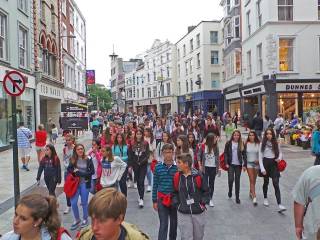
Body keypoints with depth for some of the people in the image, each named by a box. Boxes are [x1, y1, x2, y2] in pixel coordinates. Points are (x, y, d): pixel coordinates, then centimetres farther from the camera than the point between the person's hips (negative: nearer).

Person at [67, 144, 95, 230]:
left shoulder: (88, 159, -8)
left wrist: (81, 173, -15)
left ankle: (85, 219, 30)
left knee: (84, 202, 9)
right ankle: (77, 219, 25)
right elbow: (69, 169, 6)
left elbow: (92, 171, -8)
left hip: (85, 184, -2)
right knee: (73, 203, 2)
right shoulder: (73, 159, 0)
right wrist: (74, 171, -14)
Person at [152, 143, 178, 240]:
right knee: (163, 225, -2)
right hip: (162, 199, -1)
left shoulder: (177, 167, -6)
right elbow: (155, 185, 1)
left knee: (174, 224, 17)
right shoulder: (158, 167, -4)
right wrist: (154, 201, 1)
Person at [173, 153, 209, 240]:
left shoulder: (198, 176, -12)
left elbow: (206, 191, -1)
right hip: (183, 213, 1)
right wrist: (176, 203, -2)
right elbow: (175, 192, 10)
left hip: (198, 212, -1)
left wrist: (203, 203, -6)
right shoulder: (177, 177, -4)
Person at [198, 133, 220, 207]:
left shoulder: (216, 147, 0)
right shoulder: (203, 146, -7)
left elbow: (218, 158, 5)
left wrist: (219, 168, 3)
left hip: (213, 168, 2)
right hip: (205, 167, -2)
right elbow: (199, 155, 0)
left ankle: (210, 199, 20)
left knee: (211, 183, 10)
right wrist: (200, 166, -5)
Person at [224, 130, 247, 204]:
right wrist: (226, 163, -10)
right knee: (231, 179, -8)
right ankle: (230, 191, 22)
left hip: (238, 165, 1)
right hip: (231, 164, -1)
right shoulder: (228, 143, -1)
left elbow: (244, 155, 3)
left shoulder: (242, 144, 3)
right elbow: (225, 153, -1)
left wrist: (244, 165, -4)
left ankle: (237, 197, 16)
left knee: (237, 180, 6)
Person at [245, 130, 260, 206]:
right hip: (249, 163, -1)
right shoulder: (246, 144, -2)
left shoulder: (258, 144, -2)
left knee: (254, 180, 14)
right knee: (252, 180, -7)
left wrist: (258, 160, -13)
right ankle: (254, 197, -10)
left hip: (256, 163, 1)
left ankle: (251, 192, 38)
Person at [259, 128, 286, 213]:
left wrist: (279, 158, -8)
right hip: (266, 163, 0)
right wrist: (262, 168, -11)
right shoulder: (262, 144, -4)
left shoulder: (276, 143, 2)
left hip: (274, 164, 1)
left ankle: (279, 205, -14)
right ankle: (265, 198, 39)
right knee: (266, 182, 15)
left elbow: (280, 152, 16)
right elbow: (260, 157, -4)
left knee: (276, 184, -9)